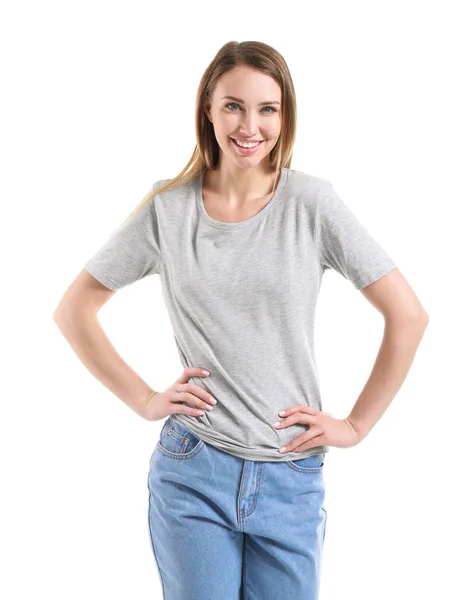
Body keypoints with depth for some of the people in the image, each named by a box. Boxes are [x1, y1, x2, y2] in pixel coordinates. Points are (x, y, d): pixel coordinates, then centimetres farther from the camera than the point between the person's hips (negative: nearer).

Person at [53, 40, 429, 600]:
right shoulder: (168, 208, -2)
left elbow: (408, 315, -3)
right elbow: (72, 309, 6)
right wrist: (144, 400, -1)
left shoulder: (311, 202, -6)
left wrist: (357, 425, -2)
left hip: (291, 480, 0)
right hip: (192, 474, 0)